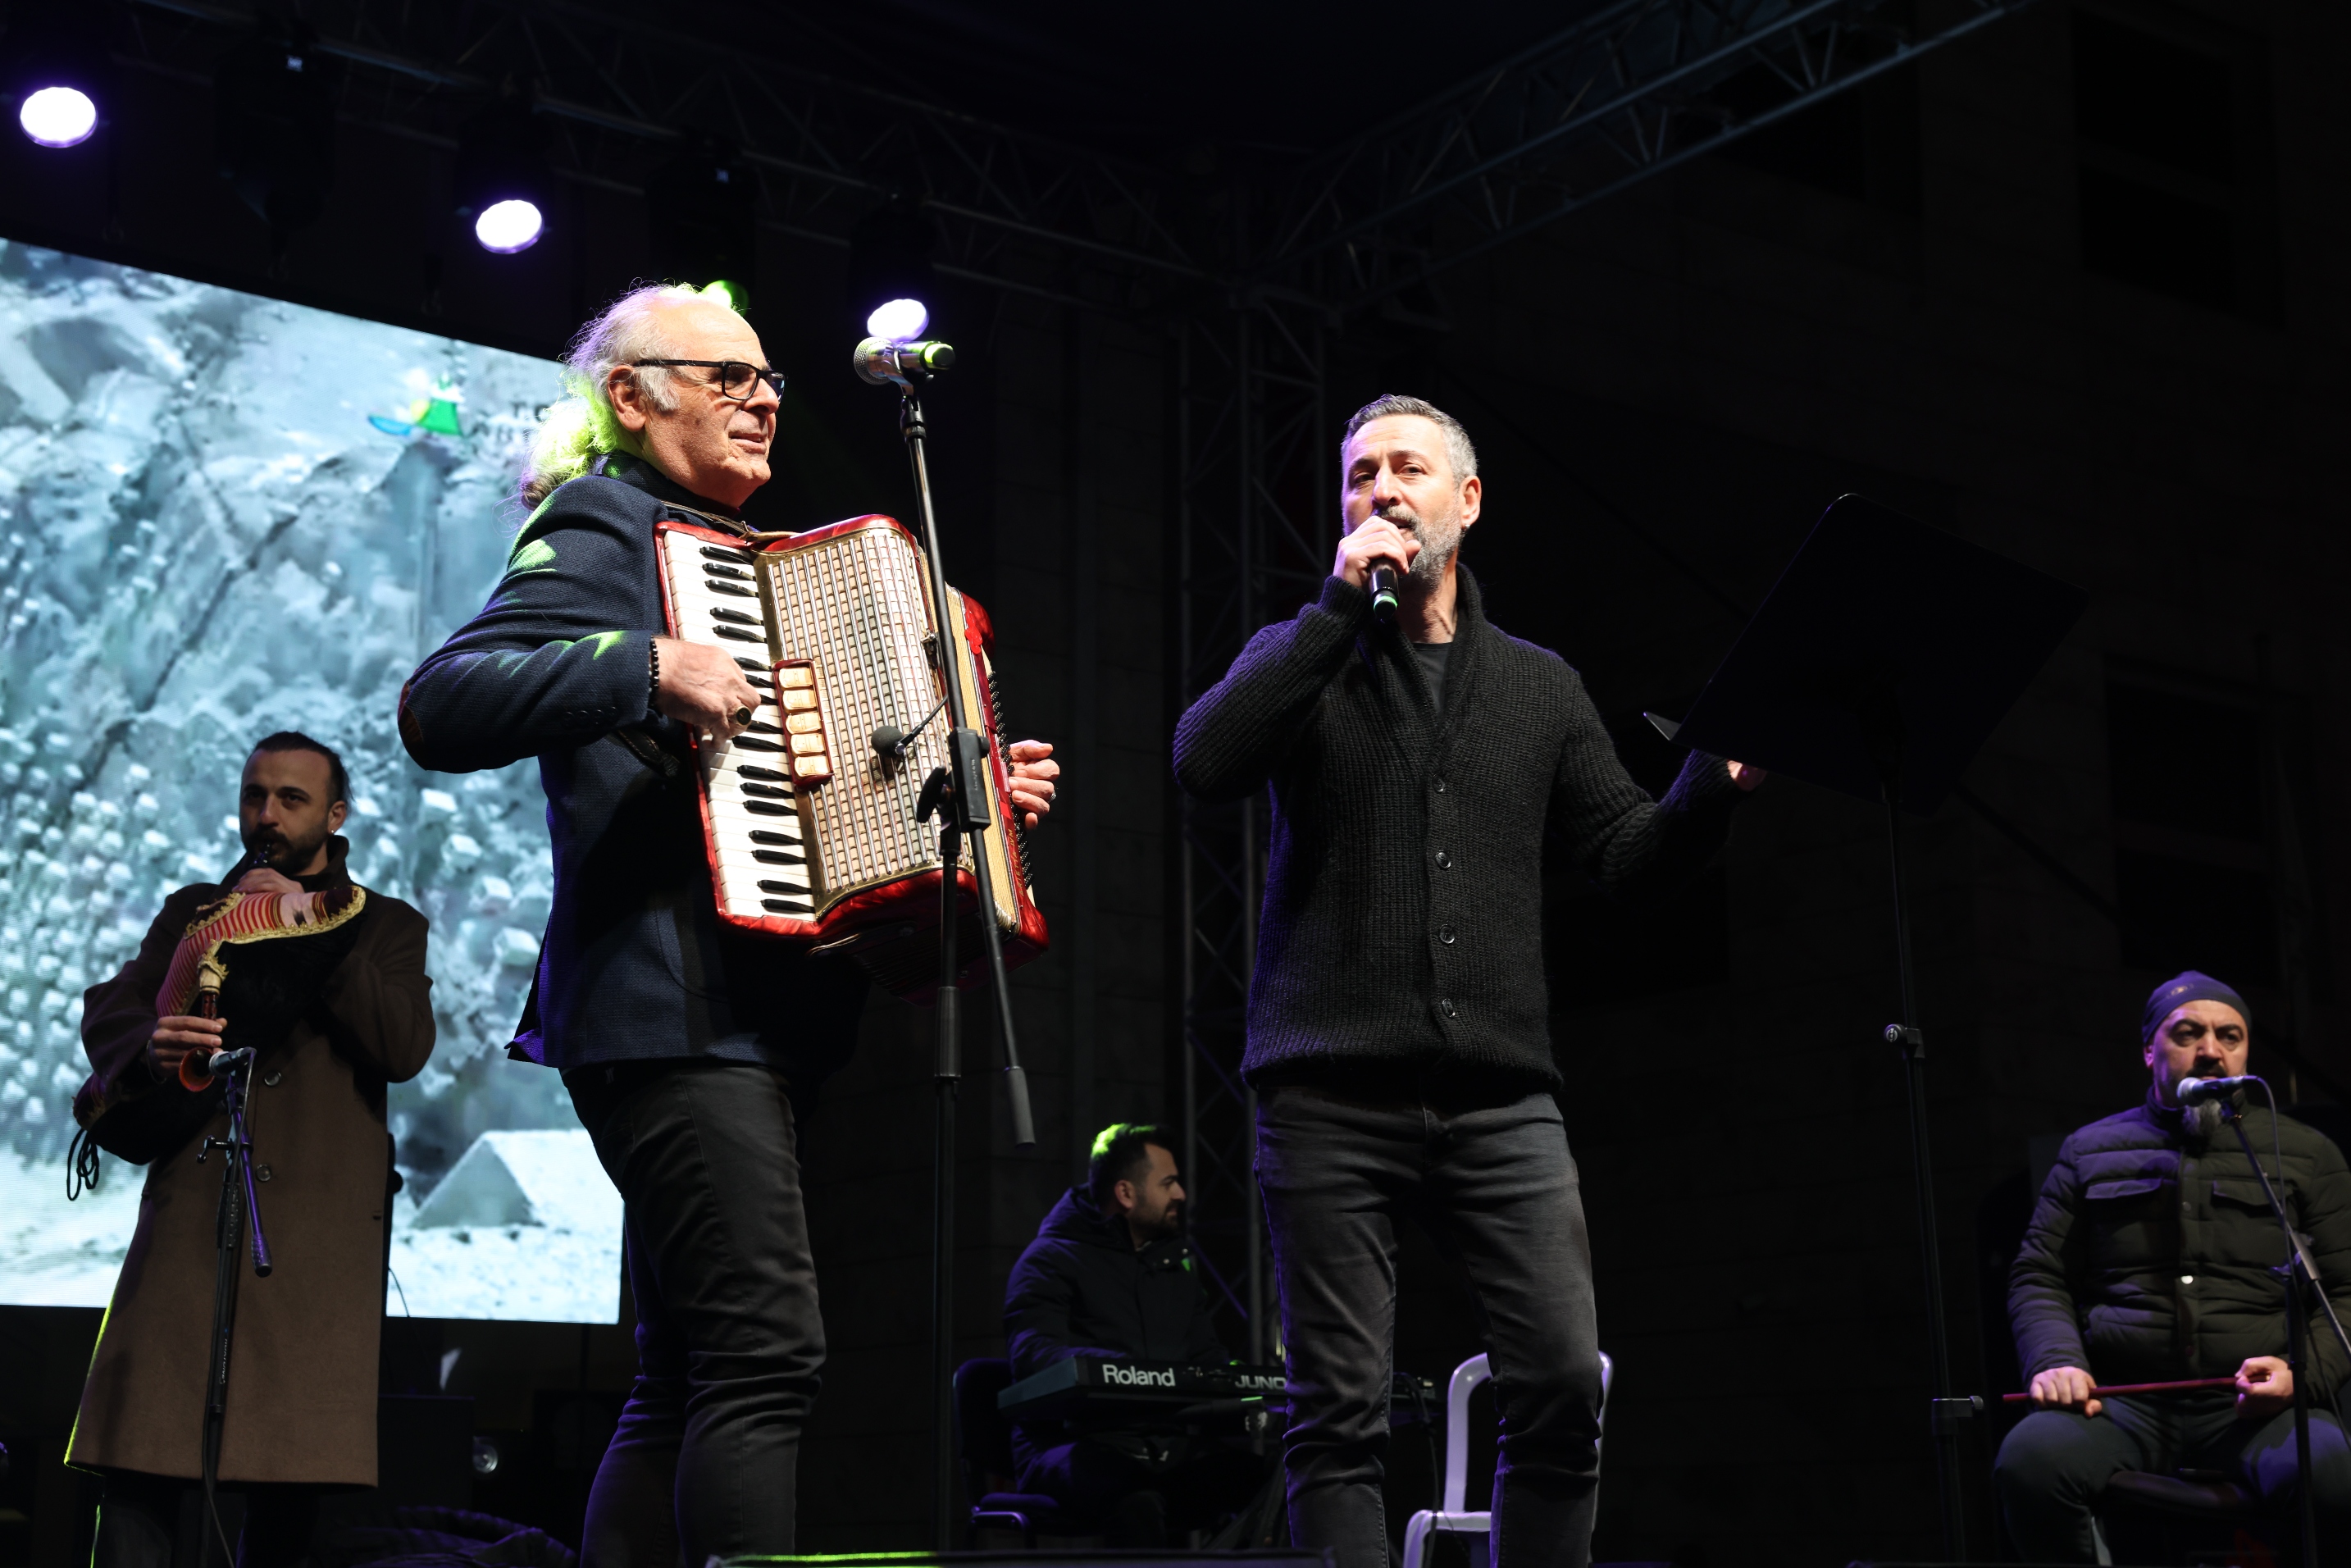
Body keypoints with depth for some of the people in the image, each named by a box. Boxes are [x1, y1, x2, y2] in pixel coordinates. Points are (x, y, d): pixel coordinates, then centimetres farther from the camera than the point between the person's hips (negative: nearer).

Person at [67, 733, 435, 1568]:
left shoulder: (385, 926, 17)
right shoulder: (193, 911, 23)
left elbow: (405, 1049, 1)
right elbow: (107, 1009, 10)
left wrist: (314, 934, -5)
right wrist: (150, 1046, -14)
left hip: (322, 1217, -1)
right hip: (191, 1207, 1)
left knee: (291, 1482, -6)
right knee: (142, 1466, -12)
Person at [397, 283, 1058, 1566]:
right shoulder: (605, 532, -2)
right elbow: (440, 707, -18)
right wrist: (646, 666, -25)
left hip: (739, 1018, 10)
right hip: (673, 1011, -10)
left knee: (687, 1382, 8)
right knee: (766, 1352, -16)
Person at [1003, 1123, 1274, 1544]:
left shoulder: (1176, 1265, 26)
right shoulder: (1050, 1260, 3)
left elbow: (1209, 1358, 25)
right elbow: (1032, 1352, -13)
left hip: (1170, 1445, 6)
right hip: (1078, 1442, -6)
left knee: (1262, 1478, -25)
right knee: (1139, 1501, -40)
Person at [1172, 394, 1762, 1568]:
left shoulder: (1536, 685, 18)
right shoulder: (1304, 662, 10)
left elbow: (1631, 856, 15)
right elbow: (1204, 763, -10)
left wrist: (1715, 779, -5)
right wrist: (1340, 605, -11)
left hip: (1501, 1097, 2)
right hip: (1331, 1100, -2)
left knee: (1563, 1384, -8)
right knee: (1340, 1414, -4)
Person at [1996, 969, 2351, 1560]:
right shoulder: (2091, 1151, 19)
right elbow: (2039, 1278, 16)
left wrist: (2303, 1371, -10)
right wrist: (2056, 1360, -6)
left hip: (2256, 1404, 0)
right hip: (2121, 1398, 1)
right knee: (2030, 1458, -33)